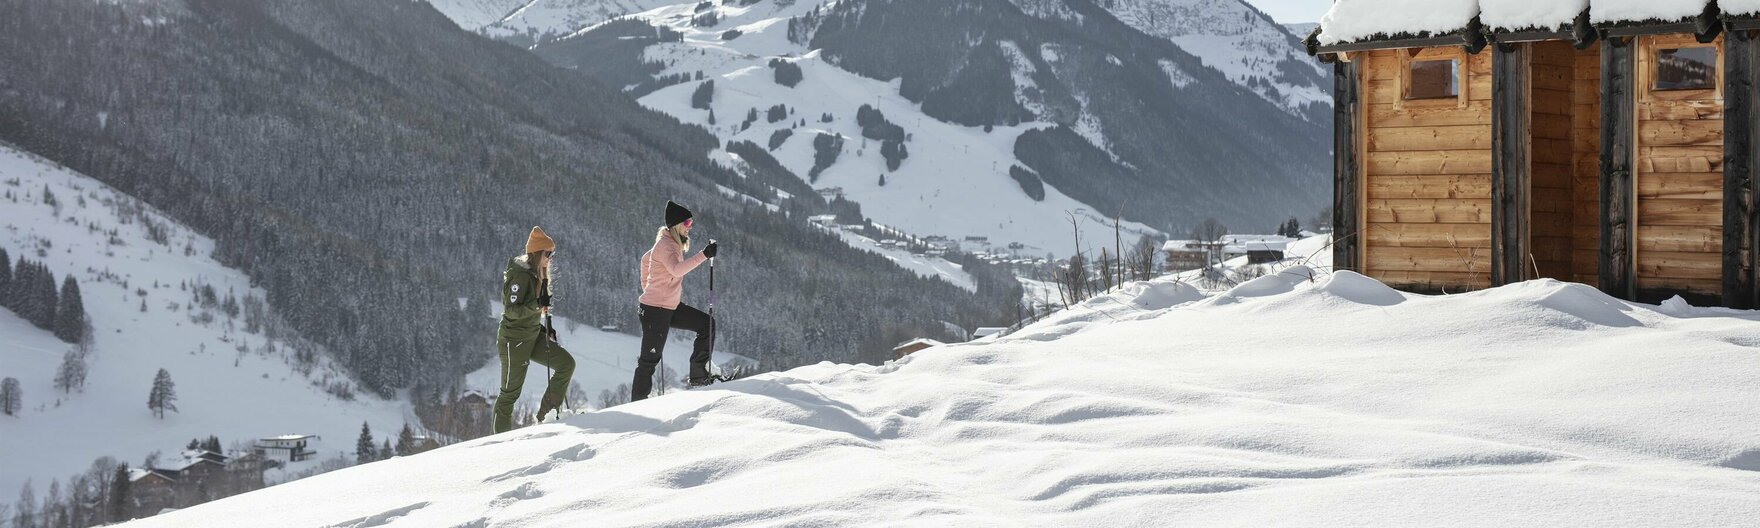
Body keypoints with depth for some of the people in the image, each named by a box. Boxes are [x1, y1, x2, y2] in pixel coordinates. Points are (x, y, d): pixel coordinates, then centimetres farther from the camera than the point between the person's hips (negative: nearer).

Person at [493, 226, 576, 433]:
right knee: (511, 391, -1)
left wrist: (545, 329, 15)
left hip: (533, 334, 9)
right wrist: (536, 305, -35)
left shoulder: (538, 274, 9)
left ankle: (546, 413, 1)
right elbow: (511, 310, -23)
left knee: (566, 363, -4)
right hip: (514, 340, -8)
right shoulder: (520, 276, -19)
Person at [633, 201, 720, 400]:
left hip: (670, 307, 9)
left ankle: (698, 375, 6)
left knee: (706, 324, 4)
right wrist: (704, 255, -41)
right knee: (650, 358, -4)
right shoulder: (664, 245, -18)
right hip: (655, 310, -9)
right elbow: (677, 270, -37)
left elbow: (645, 259, 27)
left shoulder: (673, 244, 11)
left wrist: (648, 289, 30)